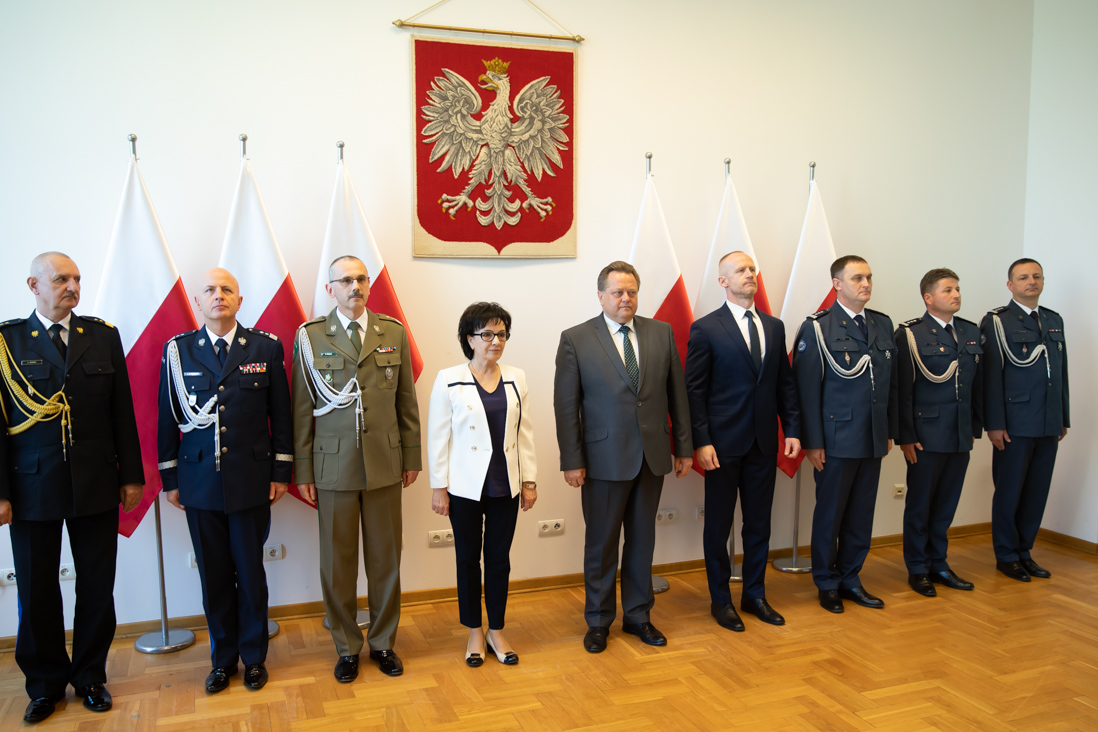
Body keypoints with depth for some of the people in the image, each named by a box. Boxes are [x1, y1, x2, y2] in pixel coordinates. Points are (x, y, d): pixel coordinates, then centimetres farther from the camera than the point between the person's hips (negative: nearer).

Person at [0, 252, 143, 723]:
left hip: (96, 486, 2)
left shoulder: (103, 336, 6)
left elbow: (122, 411, 6)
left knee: (97, 588, 9)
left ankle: (90, 676, 28)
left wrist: (131, 475, 4)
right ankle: (46, 684, 29)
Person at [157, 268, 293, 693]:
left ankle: (253, 656, 26)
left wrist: (281, 472, 0)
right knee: (213, 575, 10)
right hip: (199, 482, 1)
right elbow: (167, 418, 6)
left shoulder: (267, 347, 1)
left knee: (250, 573, 8)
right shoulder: (177, 350, 4)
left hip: (251, 480, -1)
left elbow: (280, 414, 2)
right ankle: (222, 658, 27)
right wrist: (169, 478, 5)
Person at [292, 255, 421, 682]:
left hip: (385, 463, 2)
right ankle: (347, 648, 26)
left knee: (385, 558, 10)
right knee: (338, 562, 8)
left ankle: (383, 642, 28)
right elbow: (301, 409, 0)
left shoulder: (394, 333, 5)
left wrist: (412, 456, 8)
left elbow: (407, 400, 8)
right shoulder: (310, 337, -1)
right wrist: (303, 470, 0)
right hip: (334, 465, -1)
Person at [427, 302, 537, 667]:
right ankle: (474, 633, 26)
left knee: (499, 559, 11)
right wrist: (438, 487, -6)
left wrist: (529, 480, 5)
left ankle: (497, 632, 26)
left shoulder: (516, 379, 3)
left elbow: (525, 433, 6)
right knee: (468, 559, 10)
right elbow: (438, 436, -5)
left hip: (505, 486, 3)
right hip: (466, 486, -2)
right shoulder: (449, 380, -7)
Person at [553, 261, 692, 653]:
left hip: (652, 455, 3)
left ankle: (638, 615, 31)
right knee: (601, 543, 9)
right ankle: (598, 621, 25)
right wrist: (571, 460, -9)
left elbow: (677, 393, 7)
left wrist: (683, 447, 6)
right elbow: (565, 405, -6)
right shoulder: (576, 339, -5)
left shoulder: (662, 333, 4)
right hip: (605, 457, -3)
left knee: (642, 540, 15)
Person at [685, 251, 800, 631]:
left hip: (765, 443, 5)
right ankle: (720, 599, 22)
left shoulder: (774, 327, 10)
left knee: (759, 523, 13)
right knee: (718, 524, 7)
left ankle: (755, 595, 29)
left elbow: (785, 383, 12)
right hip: (724, 443, -4)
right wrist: (702, 441, -14)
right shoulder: (705, 329, -6)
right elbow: (694, 390, -8)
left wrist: (792, 429, 3)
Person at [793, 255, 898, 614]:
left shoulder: (883, 325, 11)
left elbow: (890, 383, 14)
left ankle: (850, 578, 27)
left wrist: (889, 431, 11)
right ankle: (827, 583, 22)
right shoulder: (817, 328, -7)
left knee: (861, 515, 12)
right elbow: (807, 389, -10)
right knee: (829, 515, 6)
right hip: (837, 440, -5)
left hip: (873, 441, 5)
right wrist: (812, 442, -13)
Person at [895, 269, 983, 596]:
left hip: (961, 436, 5)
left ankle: (938, 564, 27)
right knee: (920, 505, 6)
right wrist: (906, 437, -12)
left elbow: (977, 385, 14)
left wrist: (975, 428, 10)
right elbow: (903, 389, -10)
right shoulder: (910, 334, -7)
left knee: (946, 505, 13)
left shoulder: (971, 332, 11)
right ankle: (918, 569, 19)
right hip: (926, 436, -5)